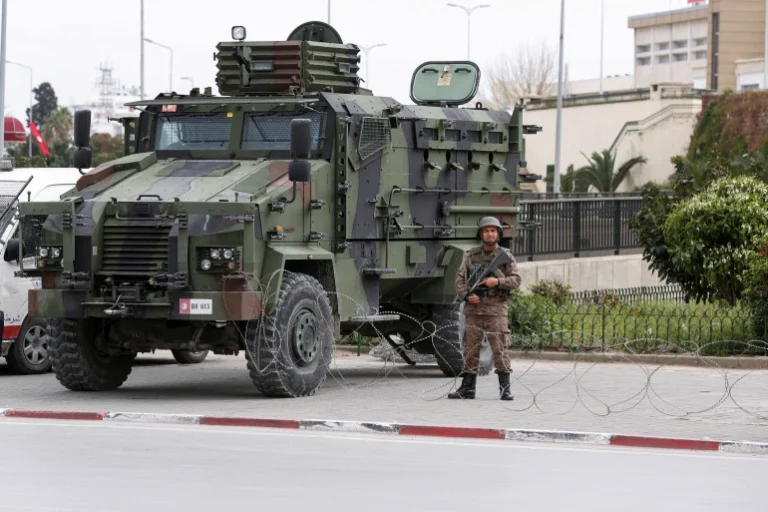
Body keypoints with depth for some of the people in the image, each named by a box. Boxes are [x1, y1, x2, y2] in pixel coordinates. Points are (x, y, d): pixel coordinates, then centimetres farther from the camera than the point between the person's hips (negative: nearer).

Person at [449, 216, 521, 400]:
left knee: (499, 348, -7)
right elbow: (460, 278, 6)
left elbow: (516, 280, -3)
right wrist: (467, 295, -10)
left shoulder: (506, 256, 2)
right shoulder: (472, 255, 9)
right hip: (474, 309, 3)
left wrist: (497, 281, -18)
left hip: (496, 309, -3)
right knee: (471, 349, 4)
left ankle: (505, 388, -4)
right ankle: (467, 387, 9)